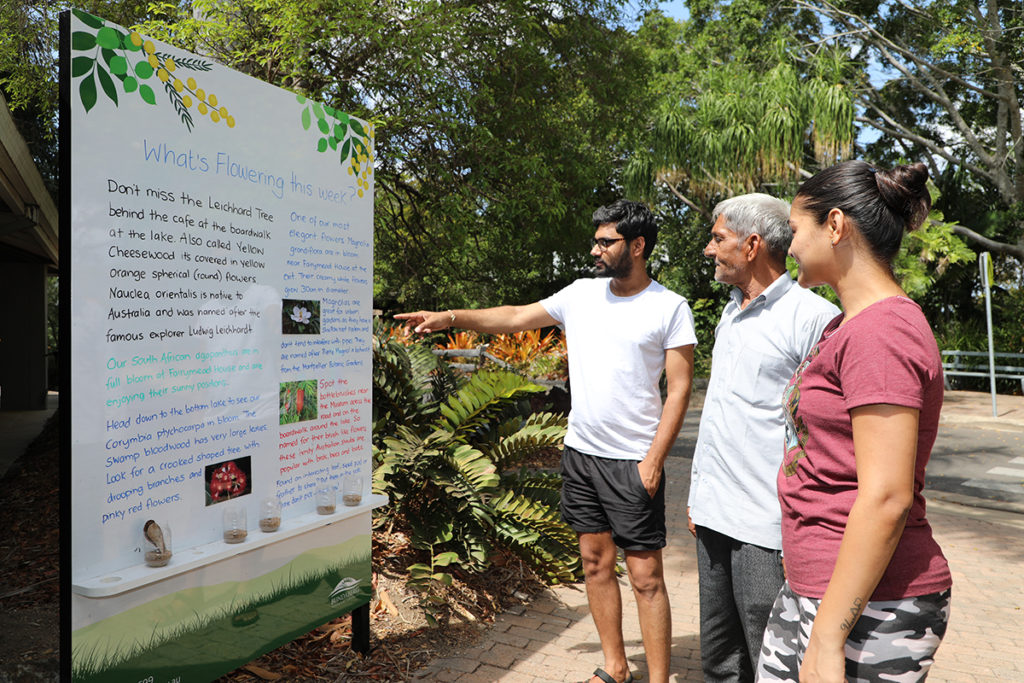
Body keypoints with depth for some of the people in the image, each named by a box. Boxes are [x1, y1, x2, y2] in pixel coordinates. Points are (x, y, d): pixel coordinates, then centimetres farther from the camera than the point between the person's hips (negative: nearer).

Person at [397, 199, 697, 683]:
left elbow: (679, 389, -8)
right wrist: (451, 317, 0)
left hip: (634, 462, -5)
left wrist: (654, 460, -13)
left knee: (645, 576, 0)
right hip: (580, 451, 5)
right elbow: (516, 317, 10)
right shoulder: (582, 294, 6)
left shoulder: (670, 307, -6)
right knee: (595, 562, 14)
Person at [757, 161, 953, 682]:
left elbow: (886, 498, -24)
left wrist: (828, 638, -20)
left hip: (869, 610, -9)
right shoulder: (845, 325, 12)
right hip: (812, 591, 9)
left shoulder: (882, 331, -19)